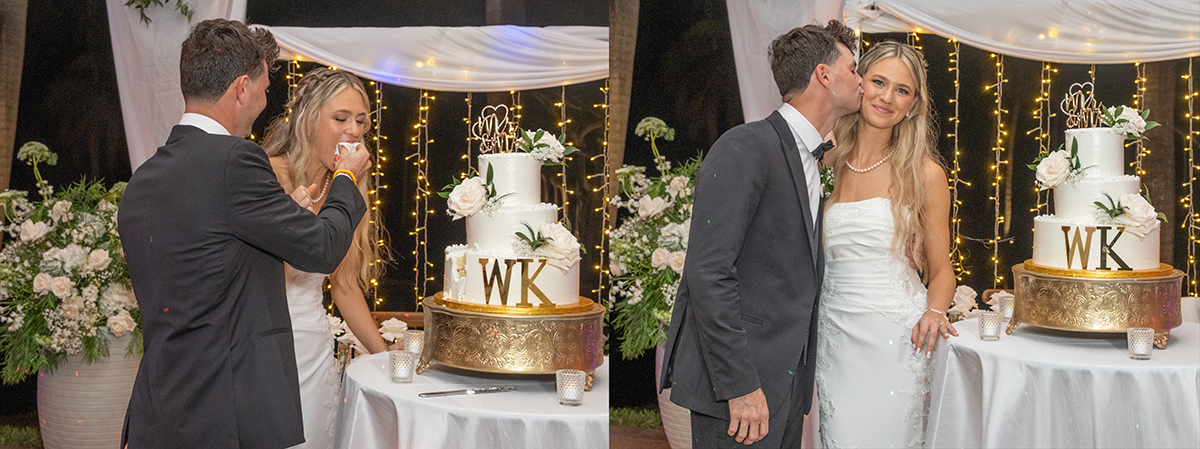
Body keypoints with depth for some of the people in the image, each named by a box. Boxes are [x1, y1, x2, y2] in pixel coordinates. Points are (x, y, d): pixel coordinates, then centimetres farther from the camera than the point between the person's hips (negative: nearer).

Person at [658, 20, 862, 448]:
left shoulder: (809, 163, 19)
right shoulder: (746, 149, -12)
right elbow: (708, 274, -19)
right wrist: (740, 386, -22)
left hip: (787, 380, 9)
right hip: (737, 383, -9)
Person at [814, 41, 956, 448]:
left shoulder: (922, 173, 0)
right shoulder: (826, 164, 7)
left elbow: (940, 269, 5)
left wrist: (933, 312, -13)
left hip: (895, 340, -2)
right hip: (833, 335, 2)